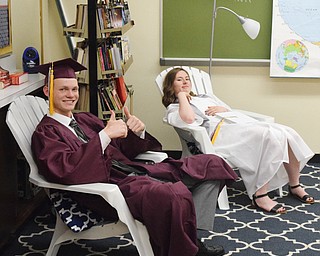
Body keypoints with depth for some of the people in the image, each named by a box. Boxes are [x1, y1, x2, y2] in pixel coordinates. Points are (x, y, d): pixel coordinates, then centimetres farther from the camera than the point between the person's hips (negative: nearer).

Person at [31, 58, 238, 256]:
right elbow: (65, 170, -21)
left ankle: (193, 238, -1)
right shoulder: (46, 133, 0)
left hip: (133, 170, 9)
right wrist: (105, 135, -22)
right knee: (176, 195, -38)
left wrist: (137, 133, 0)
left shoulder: (85, 120, 22)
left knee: (212, 165, 6)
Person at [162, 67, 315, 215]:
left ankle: (294, 185, 0)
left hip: (239, 122, 7)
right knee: (268, 136, -33)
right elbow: (188, 118, -12)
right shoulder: (173, 108, 14)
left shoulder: (206, 97, 35)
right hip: (219, 131, -7)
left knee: (287, 133, -14)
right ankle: (260, 195, -32)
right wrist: (182, 96, 1)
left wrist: (221, 109, 8)